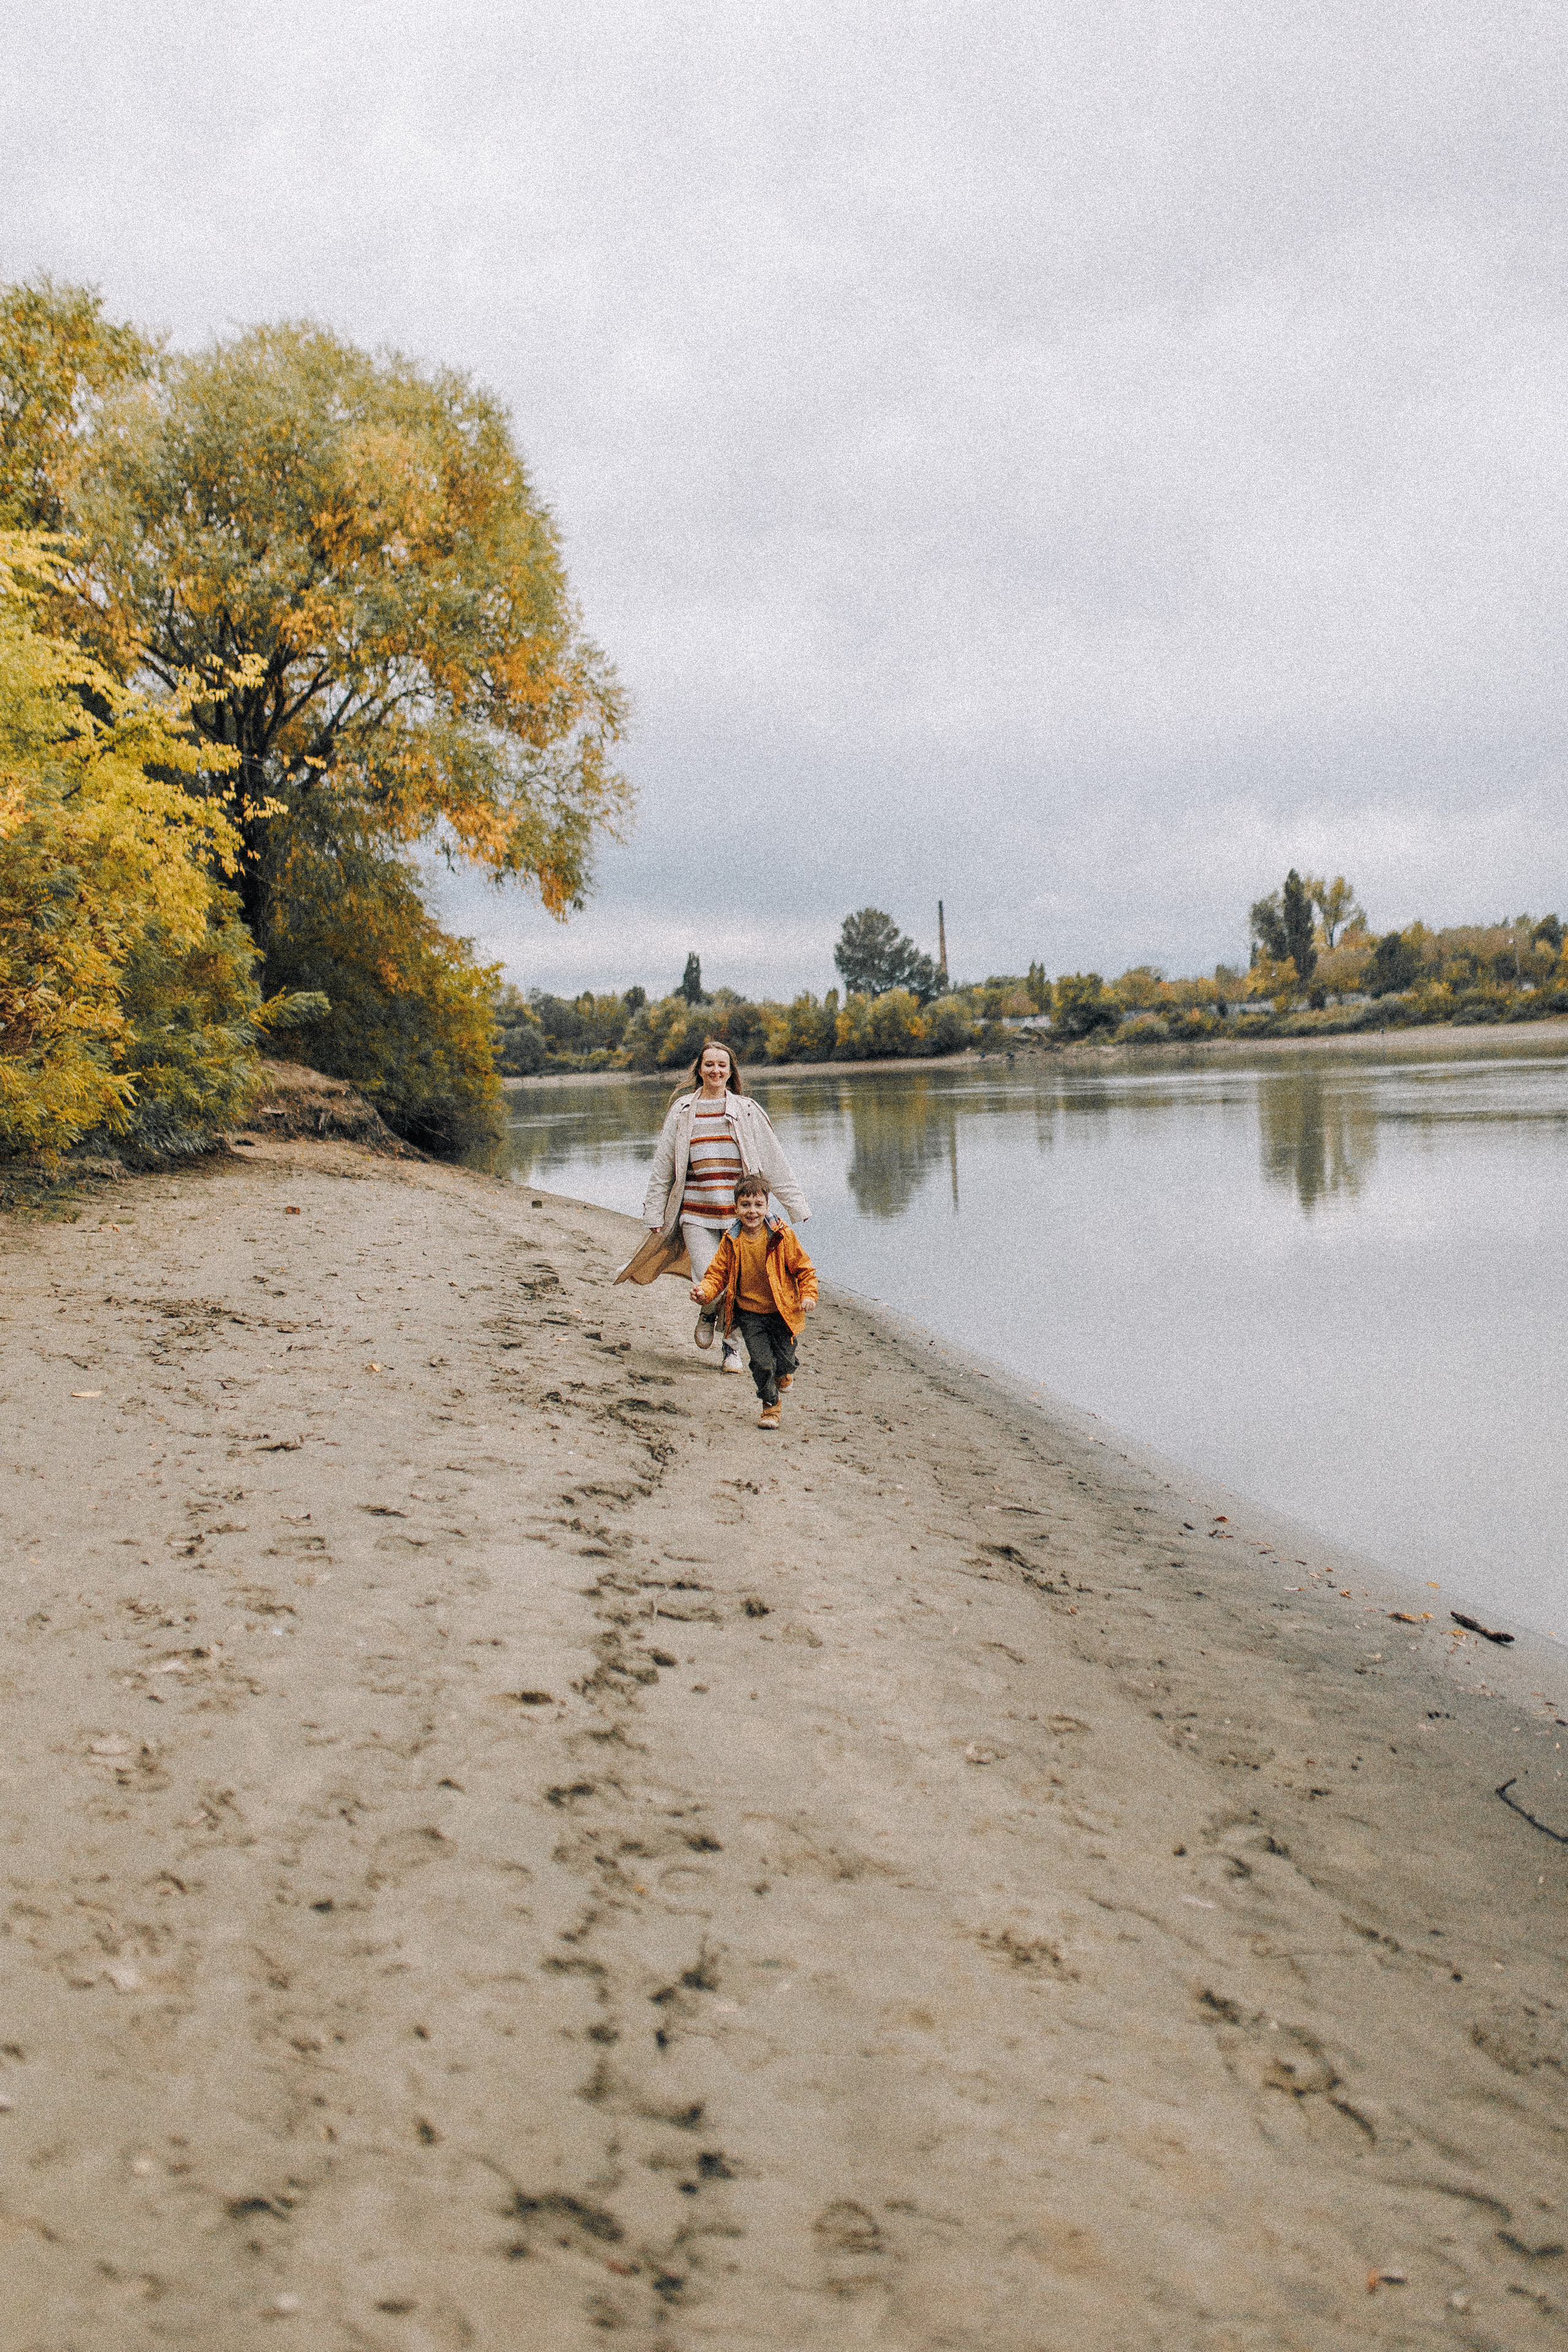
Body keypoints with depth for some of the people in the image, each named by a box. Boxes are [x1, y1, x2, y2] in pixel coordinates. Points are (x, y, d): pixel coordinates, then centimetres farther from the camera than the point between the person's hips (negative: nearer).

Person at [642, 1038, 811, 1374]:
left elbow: (774, 1162, 8)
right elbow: (663, 1166, 13)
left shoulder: (747, 1110, 7)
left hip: (739, 1212, 0)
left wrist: (795, 1204, 5)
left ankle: (734, 1344, 22)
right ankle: (708, 1313, 23)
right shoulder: (682, 1111, 9)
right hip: (696, 1213, 0)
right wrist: (655, 1213, 11)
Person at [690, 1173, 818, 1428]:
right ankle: (770, 1407, 18)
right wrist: (705, 1291, -16)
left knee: (783, 1362, 2)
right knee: (762, 1363, -6)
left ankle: (785, 1369, 41)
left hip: (782, 1311, -1)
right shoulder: (731, 1241, -3)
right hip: (749, 1314, 1)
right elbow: (718, 1274, 4)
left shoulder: (781, 1235, -8)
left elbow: (804, 1268, -2)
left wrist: (808, 1295, -15)